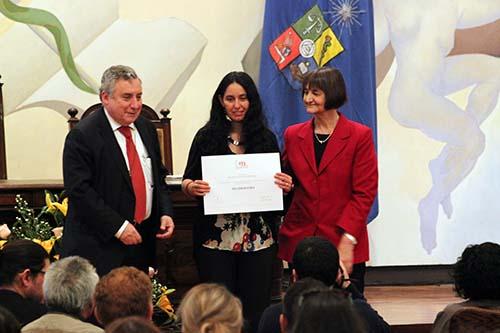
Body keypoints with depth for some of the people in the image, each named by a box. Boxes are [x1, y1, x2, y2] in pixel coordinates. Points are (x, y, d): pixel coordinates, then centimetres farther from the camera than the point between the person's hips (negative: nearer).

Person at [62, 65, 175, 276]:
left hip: (142, 240, 7)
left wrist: (165, 213, 3)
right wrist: (118, 227, -19)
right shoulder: (82, 136, -11)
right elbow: (79, 190, -17)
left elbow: (158, 177, 20)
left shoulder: (146, 128, 12)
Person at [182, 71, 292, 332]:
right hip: (215, 239, -1)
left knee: (256, 308, 3)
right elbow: (187, 181, 5)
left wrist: (286, 185, -10)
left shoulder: (266, 138, 6)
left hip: (258, 239, 1)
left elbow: (278, 183, 12)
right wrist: (191, 187, -17)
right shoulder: (207, 136, 3)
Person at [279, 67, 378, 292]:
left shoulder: (359, 136, 0)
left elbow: (364, 193, -4)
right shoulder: (293, 135, 11)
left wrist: (347, 240, -12)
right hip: (299, 244, 3)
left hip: (345, 248, -3)